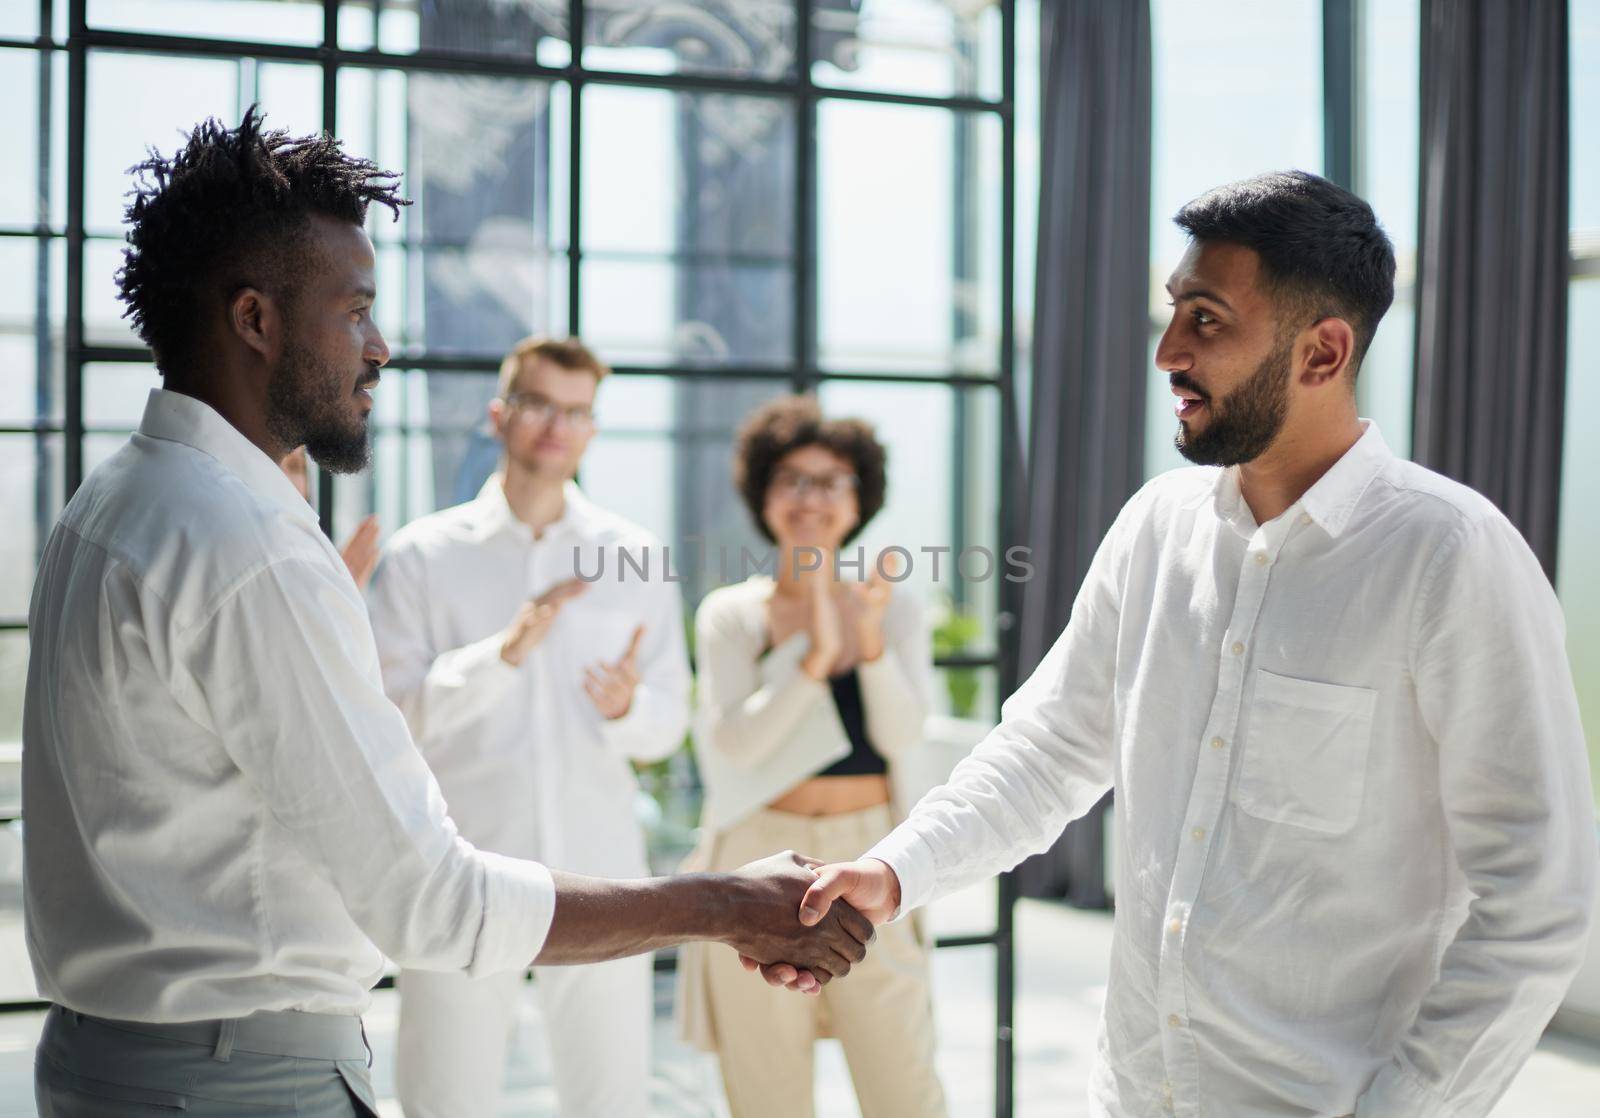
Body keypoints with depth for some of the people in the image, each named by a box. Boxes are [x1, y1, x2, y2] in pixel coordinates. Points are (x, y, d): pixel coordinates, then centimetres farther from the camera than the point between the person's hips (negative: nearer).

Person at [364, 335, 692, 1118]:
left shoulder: (636, 559, 8)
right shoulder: (422, 556, 1)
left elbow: (667, 724, 8)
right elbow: (389, 714, -8)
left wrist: (627, 706, -14)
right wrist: (504, 652, -20)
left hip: (600, 877, 2)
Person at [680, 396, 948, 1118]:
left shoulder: (894, 609, 6)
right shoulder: (730, 615, 3)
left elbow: (903, 737, -5)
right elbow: (737, 742, -10)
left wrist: (870, 638, -20)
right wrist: (814, 655, -23)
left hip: (868, 855, 1)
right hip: (762, 862, -1)